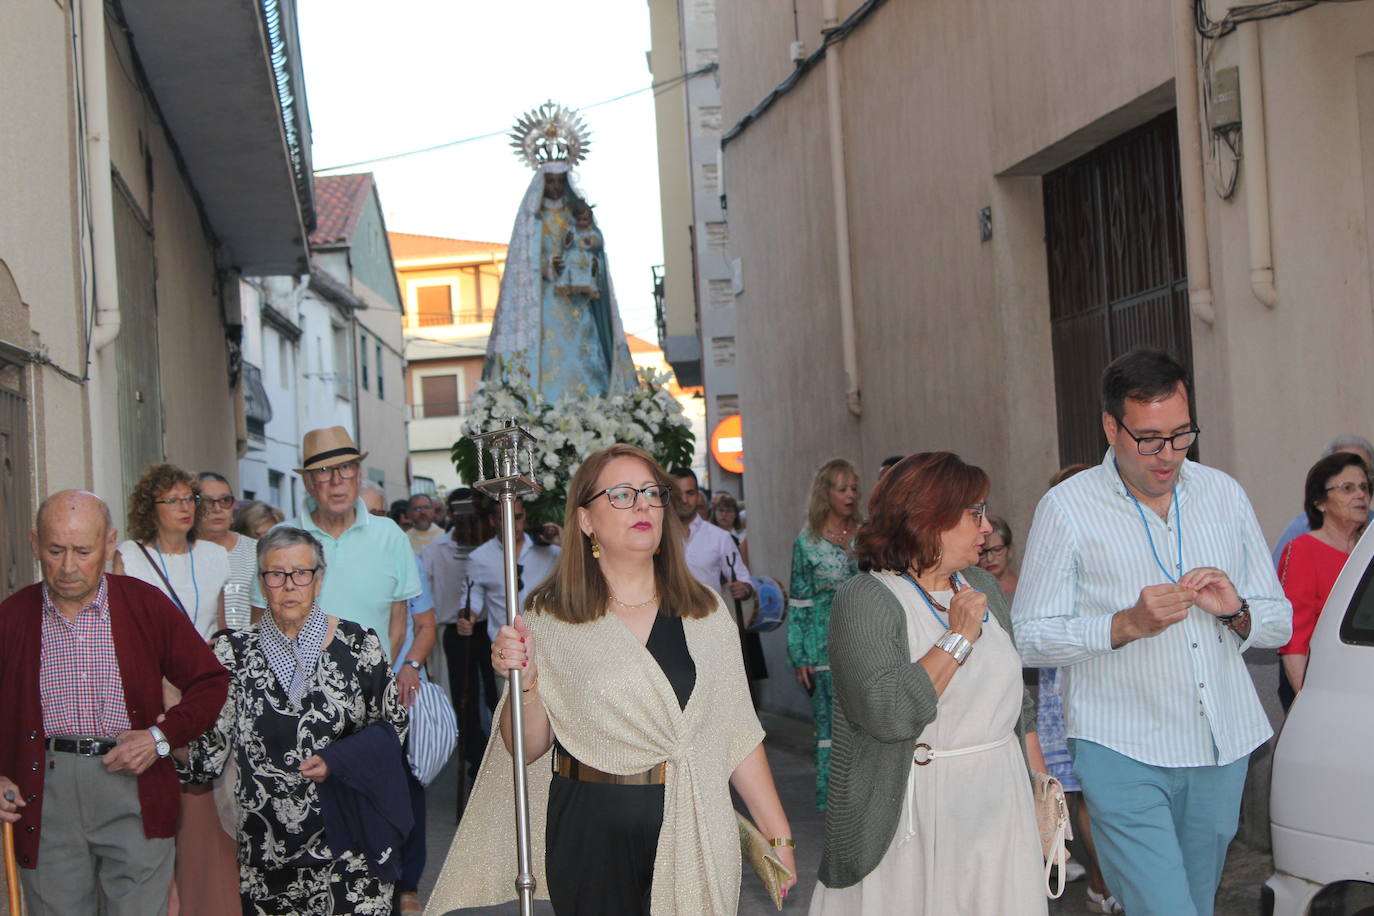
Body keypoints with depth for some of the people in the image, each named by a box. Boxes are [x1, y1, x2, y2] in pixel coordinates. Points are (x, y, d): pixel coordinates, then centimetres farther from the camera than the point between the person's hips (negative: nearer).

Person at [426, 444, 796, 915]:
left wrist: (779, 836, 4)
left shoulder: (705, 612, 4)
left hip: (693, 832, 2)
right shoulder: (550, 617, -2)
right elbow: (529, 748, -1)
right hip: (590, 835, -1)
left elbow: (737, 734, 6)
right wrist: (525, 682, -19)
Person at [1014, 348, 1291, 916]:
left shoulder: (1224, 495, 9)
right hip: (1122, 751, -5)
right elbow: (1029, 639, -8)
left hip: (1221, 750, 5)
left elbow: (1279, 624, 13)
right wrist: (1127, 624, -20)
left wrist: (1236, 612, -9)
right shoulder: (1066, 509, -6)